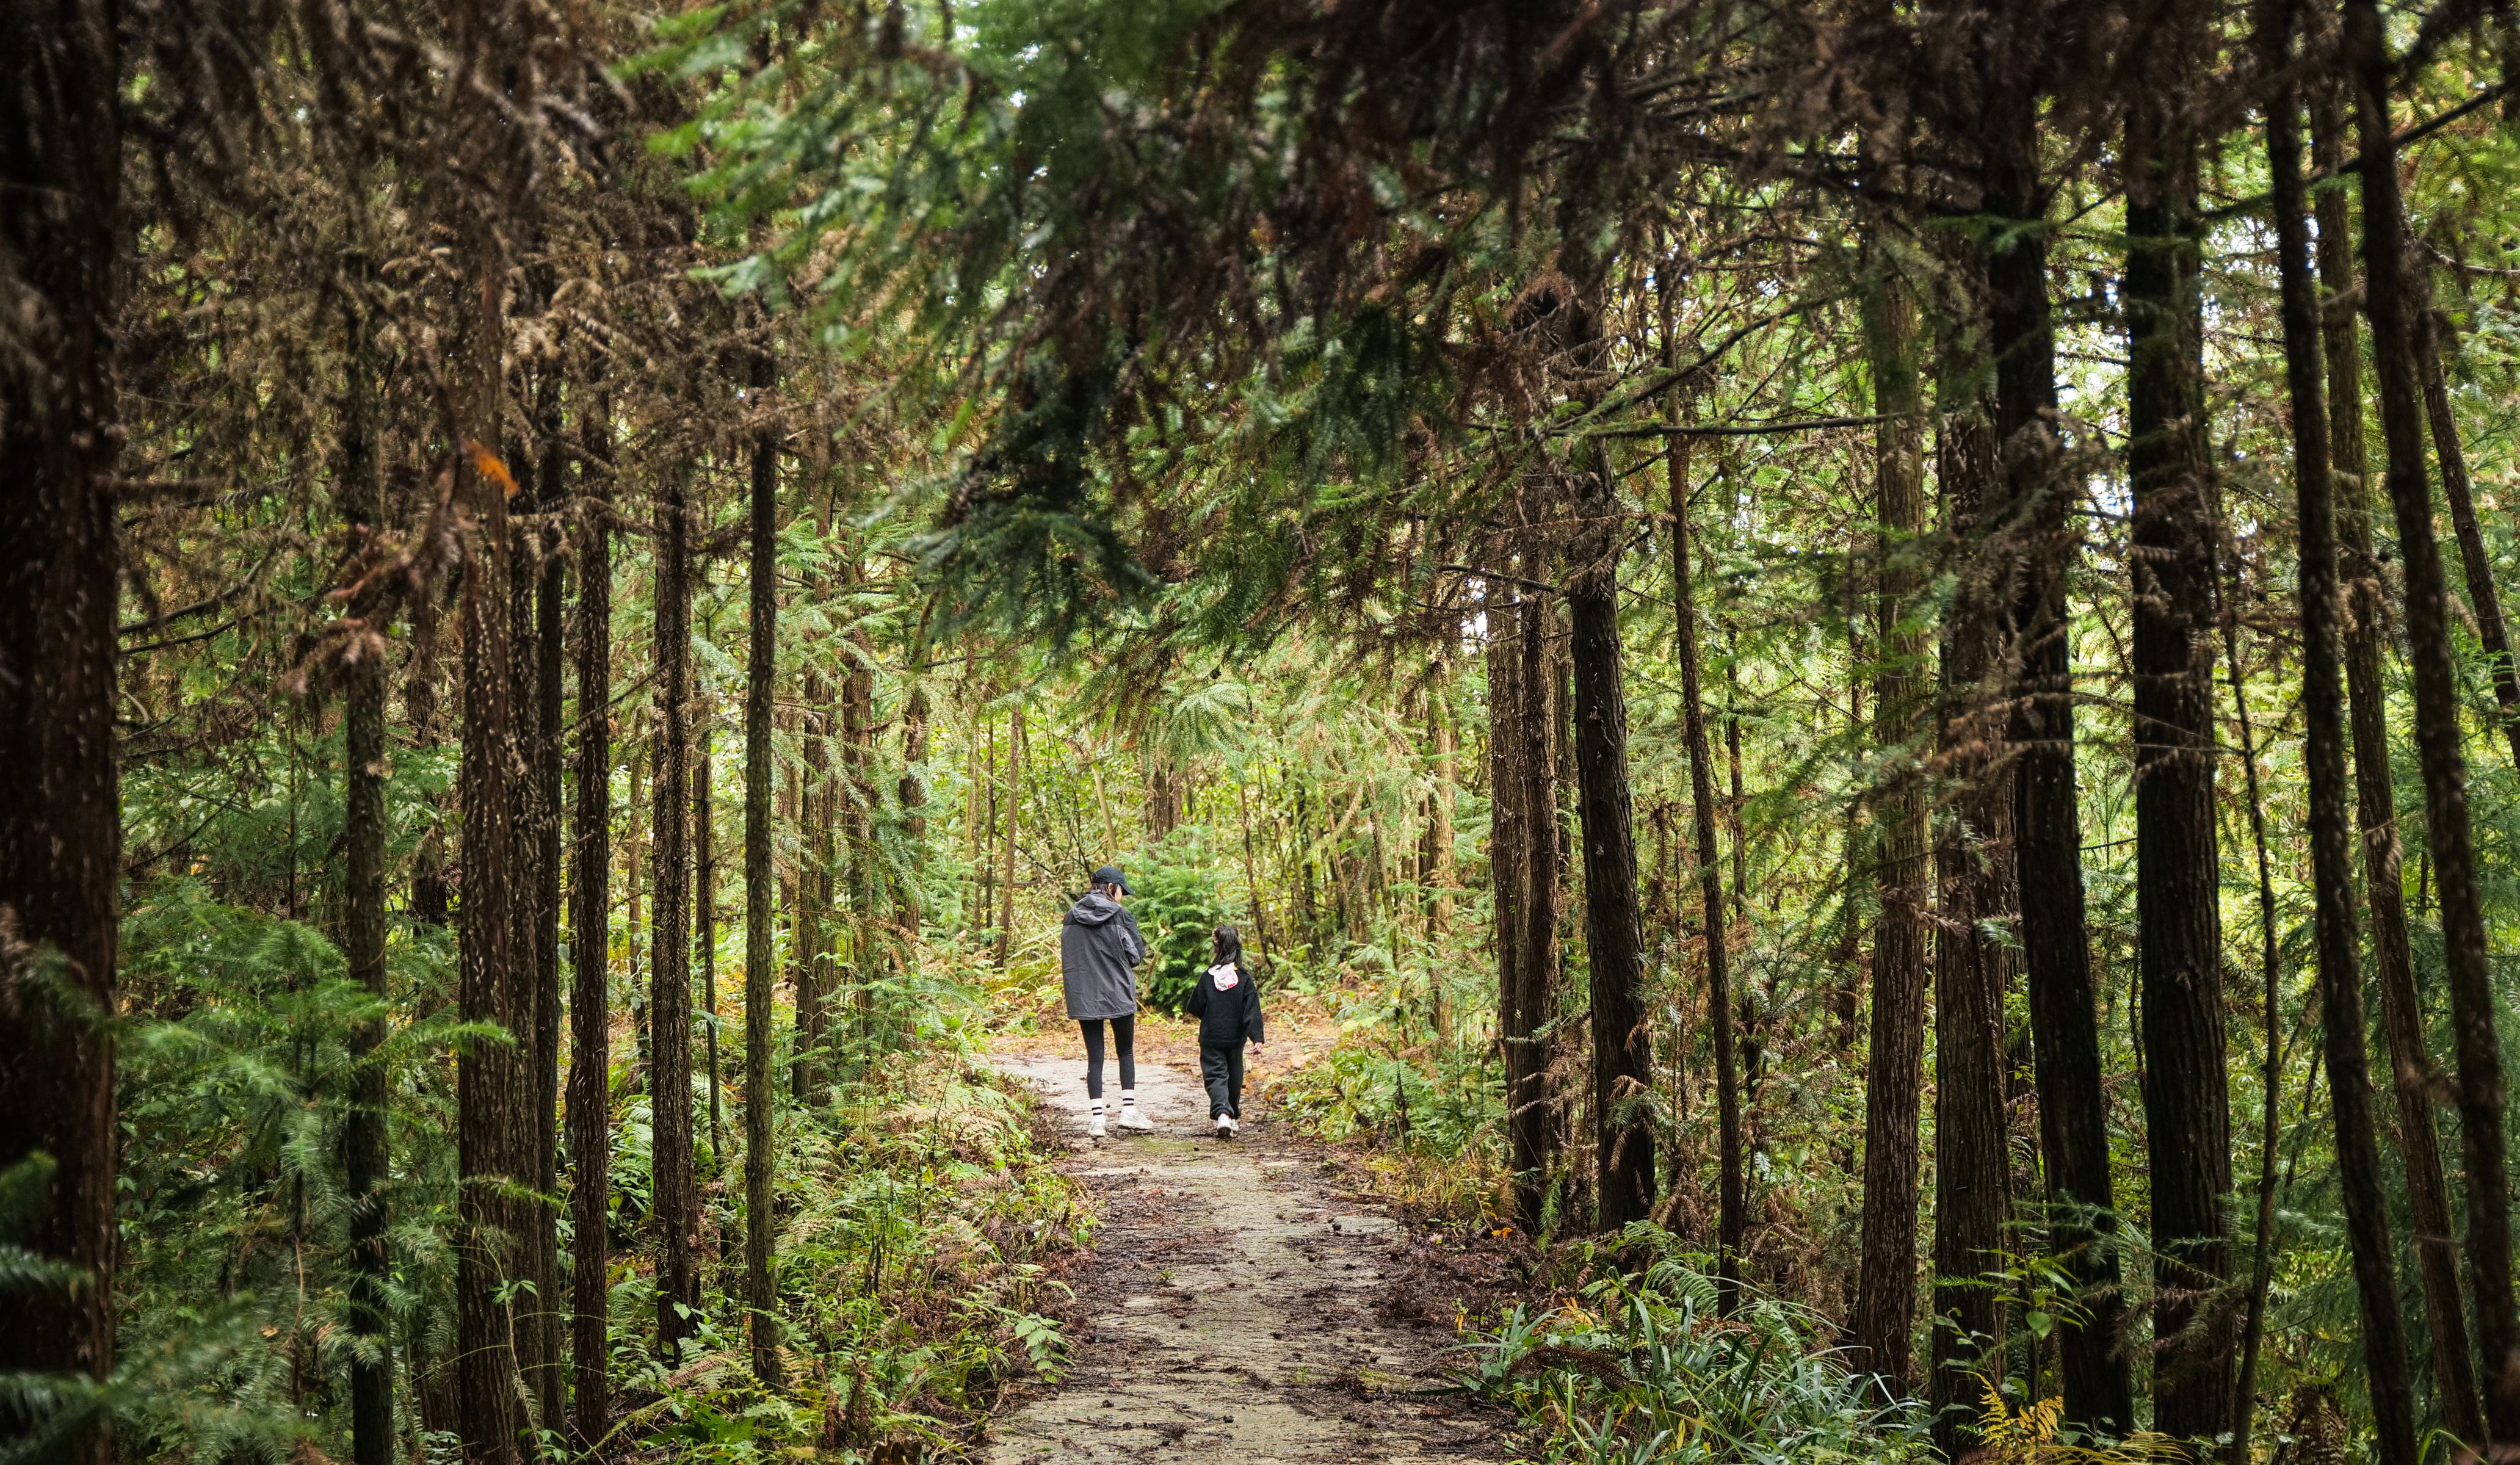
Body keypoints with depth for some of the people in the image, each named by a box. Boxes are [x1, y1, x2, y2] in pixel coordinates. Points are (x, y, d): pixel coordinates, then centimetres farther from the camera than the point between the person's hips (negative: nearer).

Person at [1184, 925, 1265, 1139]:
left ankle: (1222, 1113, -27)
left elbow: (1195, 1007, 2)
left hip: (1210, 1038, -1)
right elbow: (1252, 1011, -11)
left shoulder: (1207, 977, -6)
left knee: (1215, 1076, -2)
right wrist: (1257, 1037, -13)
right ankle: (1233, 1116, 31)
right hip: (1235, 1038, 1)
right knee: (1234, 1075, 19)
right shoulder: (1244, 978, -7)